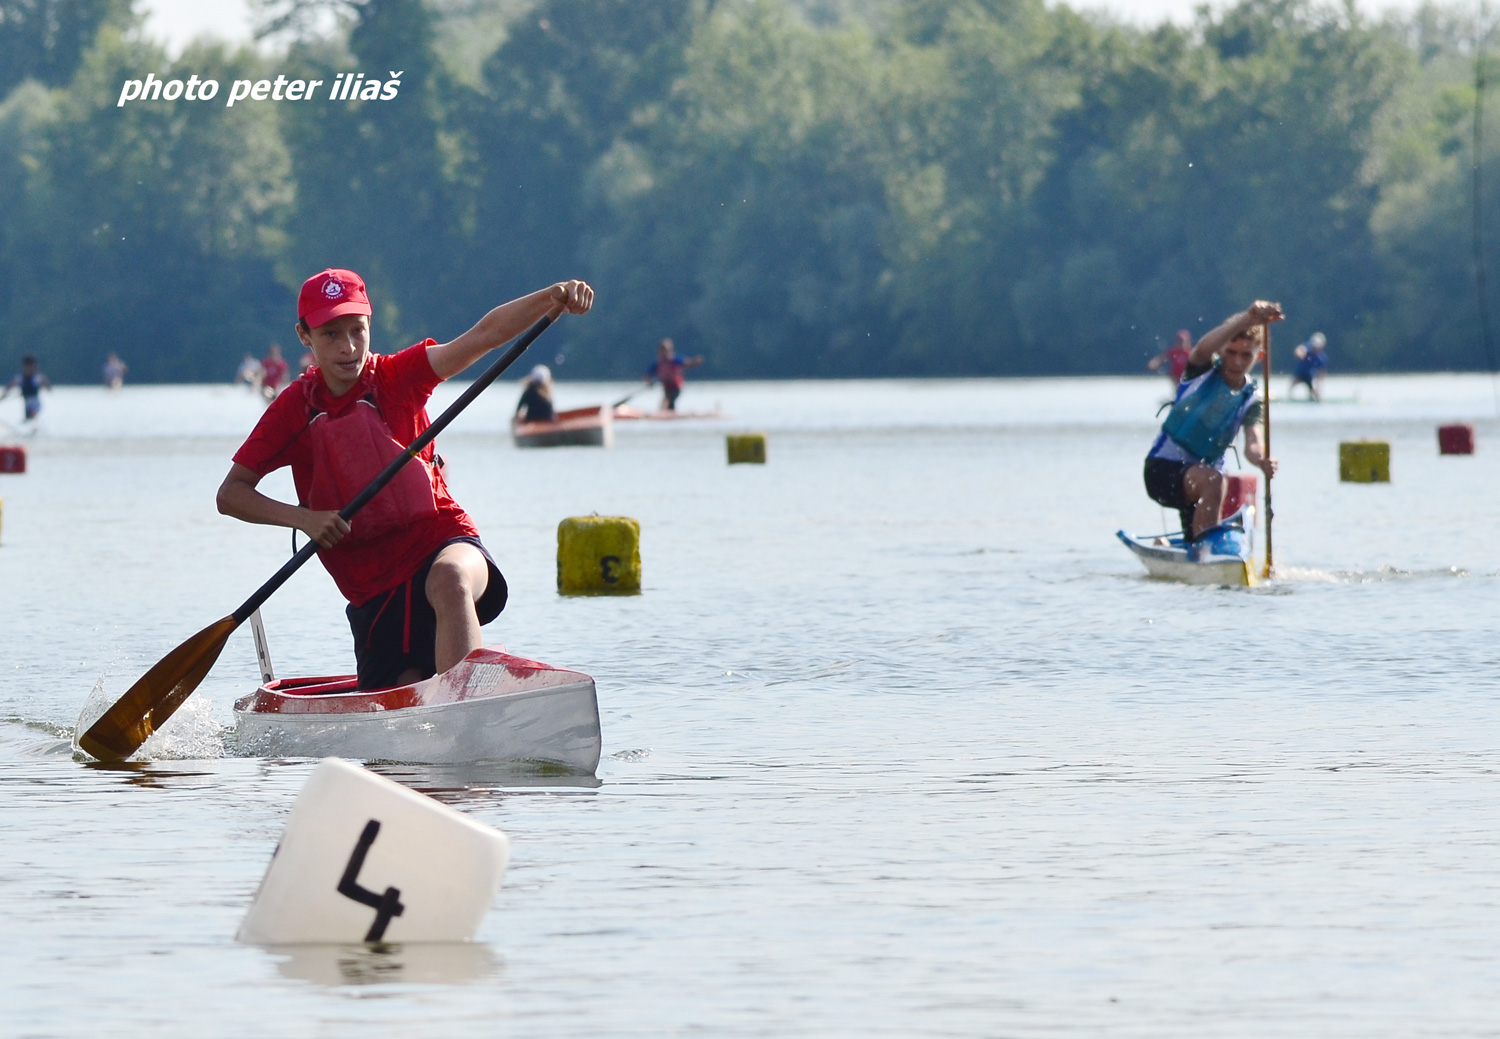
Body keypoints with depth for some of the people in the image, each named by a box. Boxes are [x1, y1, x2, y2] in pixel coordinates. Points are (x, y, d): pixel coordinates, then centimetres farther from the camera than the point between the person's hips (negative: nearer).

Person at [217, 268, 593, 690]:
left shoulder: (398, 377, -2)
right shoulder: (296, 408, 1)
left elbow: (484, 335, -16)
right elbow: (230, 494, 2)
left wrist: (550, 298, -33)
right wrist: (302, 517, -15)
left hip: (441, 539, -3)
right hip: (373, 585, 3)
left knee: (450, 578, -39)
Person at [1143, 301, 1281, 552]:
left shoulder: (1251, 399, -2)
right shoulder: (1204, 370, -10)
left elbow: (1253, 443, -19)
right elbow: (1205, 348, -34)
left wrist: (1260, 459, -45)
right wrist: (1247, 319, -52)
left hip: (1202, 471, 5)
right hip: (1163, 469, -5)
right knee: (1212, 481, -34)